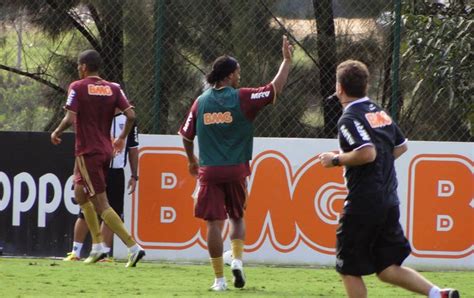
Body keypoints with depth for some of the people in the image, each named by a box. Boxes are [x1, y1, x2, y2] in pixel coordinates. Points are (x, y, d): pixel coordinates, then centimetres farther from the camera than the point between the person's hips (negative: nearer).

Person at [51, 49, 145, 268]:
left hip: (88, 152, -7)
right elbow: (130, 115, -2)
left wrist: (56, 133, 1)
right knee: (80, 193, 23)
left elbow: (70, 118, -18)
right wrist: (122, 139, 14)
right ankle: (97, 246, 20)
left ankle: (134, 247, -17)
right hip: (105, 150, 7)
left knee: (101, 205, -7)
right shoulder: (112, 88, 6)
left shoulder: (77, 88, -9)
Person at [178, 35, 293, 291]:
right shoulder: (241, 98, -6)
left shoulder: (201, 102, 4)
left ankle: (219, 278, 0)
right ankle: (237, 259, -2)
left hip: (209, 171, 1)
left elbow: (186, 135, 12)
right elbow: (276, 88, -1)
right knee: (237, 217, 19)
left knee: (214, 223, 1)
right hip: (236, 170, -1)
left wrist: (191, 161, 29)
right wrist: (287, 60, 10)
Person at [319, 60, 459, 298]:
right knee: (386, 269, 11)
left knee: (349, 268, 5)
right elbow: (401, 146, 25)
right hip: (389, 202, 8)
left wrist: (337, 159, -13)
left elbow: (367, 153, -26)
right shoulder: (380, 113, 13)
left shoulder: (349, 119, -13)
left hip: (363, 205, -8)